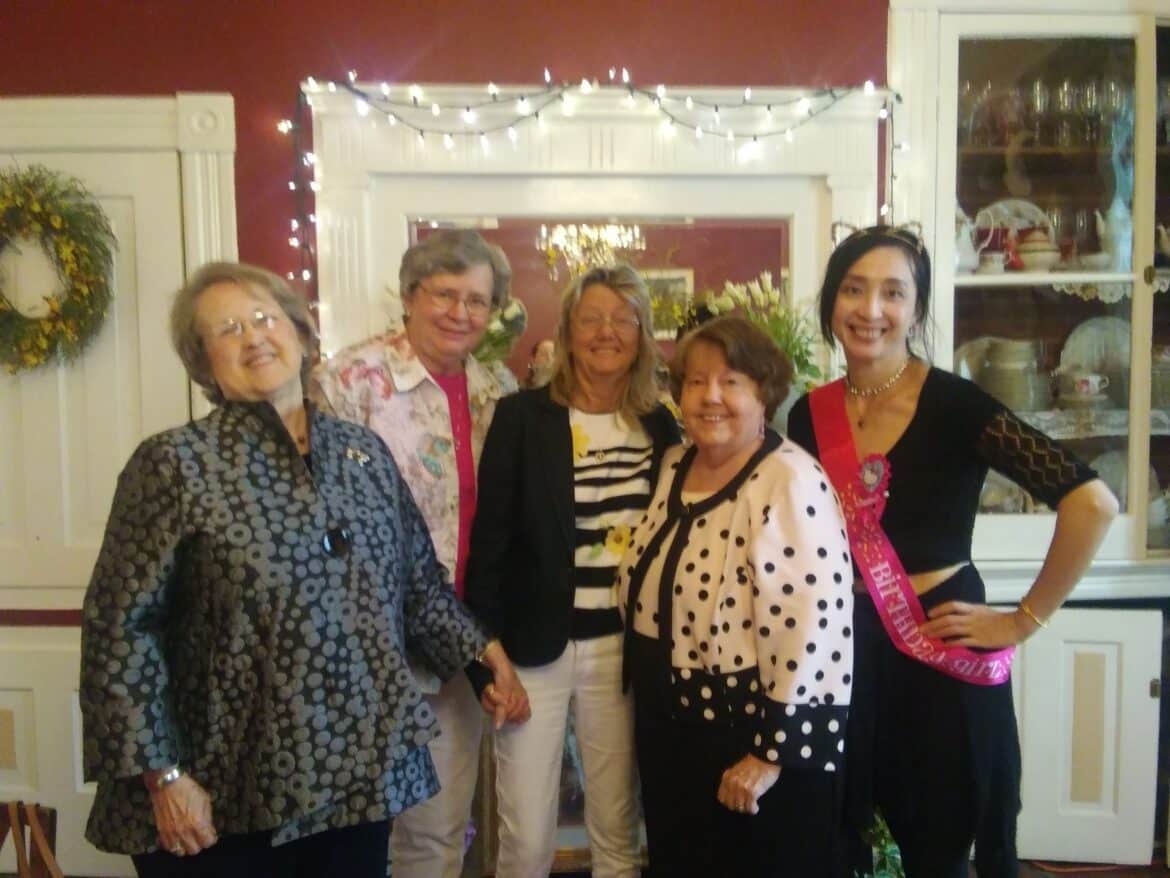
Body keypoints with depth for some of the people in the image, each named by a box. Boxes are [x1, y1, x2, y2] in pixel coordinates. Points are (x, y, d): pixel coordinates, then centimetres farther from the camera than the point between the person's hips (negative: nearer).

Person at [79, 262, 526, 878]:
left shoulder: (367, 453, 6)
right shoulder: (176, 463, -9)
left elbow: (420, 581, 14)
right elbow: (121, 626, -10)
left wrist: (481, 652, 9)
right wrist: (163, 776, -13)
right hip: (228, 795, -4)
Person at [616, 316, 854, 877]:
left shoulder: (790, 482, -20)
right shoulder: (674, 466, 5)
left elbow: (812, 627, -25)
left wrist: (770, 754, -21)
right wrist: (648, 693, 13)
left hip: (754, 737, -7)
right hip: (670, 731, 7)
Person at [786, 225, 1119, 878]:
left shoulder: (955, 404, -14)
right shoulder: (809, 416, 0)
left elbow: (1093, 503, -19)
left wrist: (1025, 621, -14)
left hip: (943, 655, -4)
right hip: (845, 654, 4)